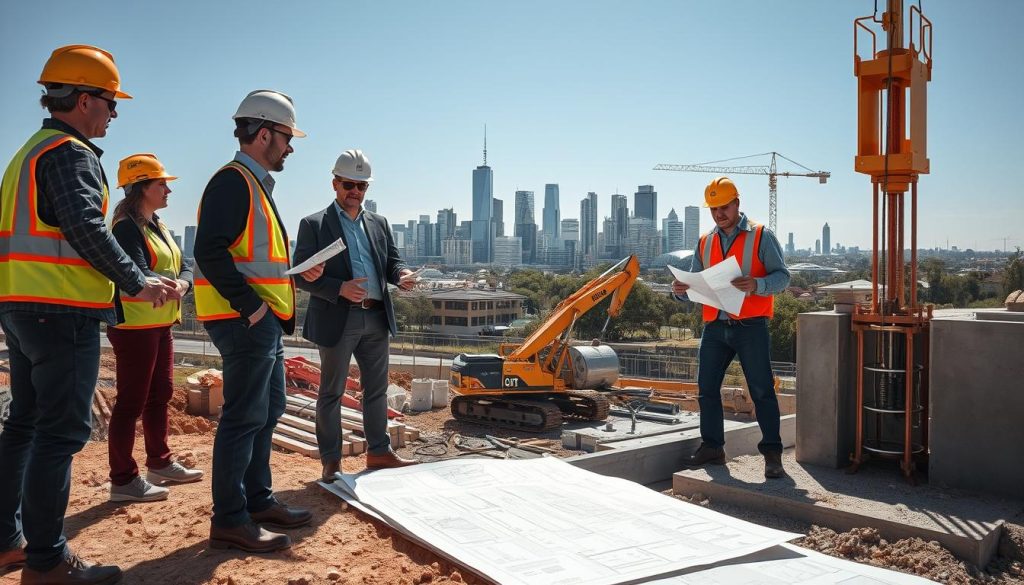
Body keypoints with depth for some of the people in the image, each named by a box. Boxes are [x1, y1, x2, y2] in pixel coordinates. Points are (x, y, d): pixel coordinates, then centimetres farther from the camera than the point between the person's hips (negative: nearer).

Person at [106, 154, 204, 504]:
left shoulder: (159, 227, 16)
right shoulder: (127, 227, -12)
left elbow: (185, 265, 7)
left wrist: (182, 283, -12)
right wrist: (170, 284, -19)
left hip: (161, 324, 10)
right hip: (134, 326, -10)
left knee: (160, 395, 16)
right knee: (131, 401, -5)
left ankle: (159, 464, 28)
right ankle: (123, 480, 1)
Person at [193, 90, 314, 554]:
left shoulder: (255, 184, 20)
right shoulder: (233, 181, -13)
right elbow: (210, 251, -24)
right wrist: (250, 304, -22)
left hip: (263, 321, 11)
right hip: (245, 321, -11)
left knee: (268, 410, 17)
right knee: (244, 418, -5)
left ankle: (258, 501, 29)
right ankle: (230, 520, 4)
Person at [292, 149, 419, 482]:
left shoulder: (379, 224, 14)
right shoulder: (314, 225, -1)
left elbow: (392, 261, 14)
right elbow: (301, 275, -7)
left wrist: (402, 275, -10)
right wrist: (340, 288, -22)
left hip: (376, 318, 5)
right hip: (337, 319, -5)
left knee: (377, 389, 13)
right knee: (331, 392, 4)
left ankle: (379, 452, 26)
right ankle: (331, 461, 14)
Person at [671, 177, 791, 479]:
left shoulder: (761, 236, 1)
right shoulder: (705, 242, 15)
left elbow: (782, 275, -4)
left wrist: (757, 285, -24)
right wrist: (681, 290, -6)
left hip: (751, 326, -5)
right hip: (715, 327, 5)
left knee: (762, 391, -2)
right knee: (707, 389, 6)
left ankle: (772, 453, 6)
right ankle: (712, 447, 18)